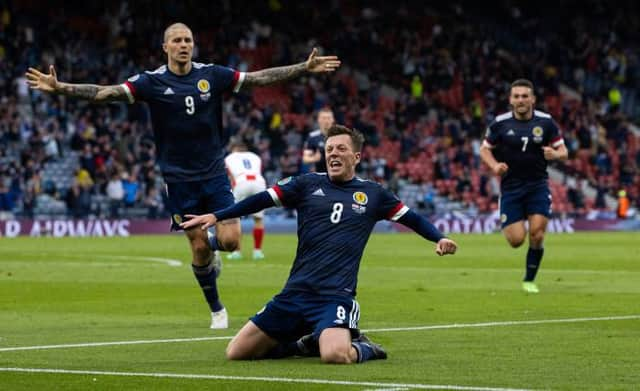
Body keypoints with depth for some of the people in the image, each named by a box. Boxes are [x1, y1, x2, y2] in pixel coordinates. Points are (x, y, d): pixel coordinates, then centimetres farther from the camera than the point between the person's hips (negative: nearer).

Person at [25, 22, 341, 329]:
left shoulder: (211, 75, -2)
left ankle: (212, 248, 28)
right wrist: (59, 88, -29)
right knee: (198, 247, 1)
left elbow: (259, 78, 0)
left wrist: (305, 68, -5)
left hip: (214, 172, 1)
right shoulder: (152, 82, -8)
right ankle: (216, 310, 20)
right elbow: (105, 92, -16)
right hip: (179, 177, -1)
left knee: (230, 241, -10)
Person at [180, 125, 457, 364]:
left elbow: (409, 217, 16)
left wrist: (439, 238, 0)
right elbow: (263, 200, 7)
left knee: (335, 356, -34)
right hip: (295, 293, 3)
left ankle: (362, 348, 3)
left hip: (336, 296, -3)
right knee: (236, 353, 1)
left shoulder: (372, 194, 9)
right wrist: (215, 216, 0)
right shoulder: (309, 184, 9)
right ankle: (306, 342, 22)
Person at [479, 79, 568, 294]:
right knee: (516, 240, -7)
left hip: (538, 185, 0)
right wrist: (494, 165, -13)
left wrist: (555, 154, -21)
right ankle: (506, 225, 32)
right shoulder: (500, 123, -4)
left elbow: (563, 151, 3)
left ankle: (529, 280, 8)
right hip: (510, 187, 0)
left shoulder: (546, 122, -3)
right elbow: (485, 149, 6)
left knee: (537, 234, -12)